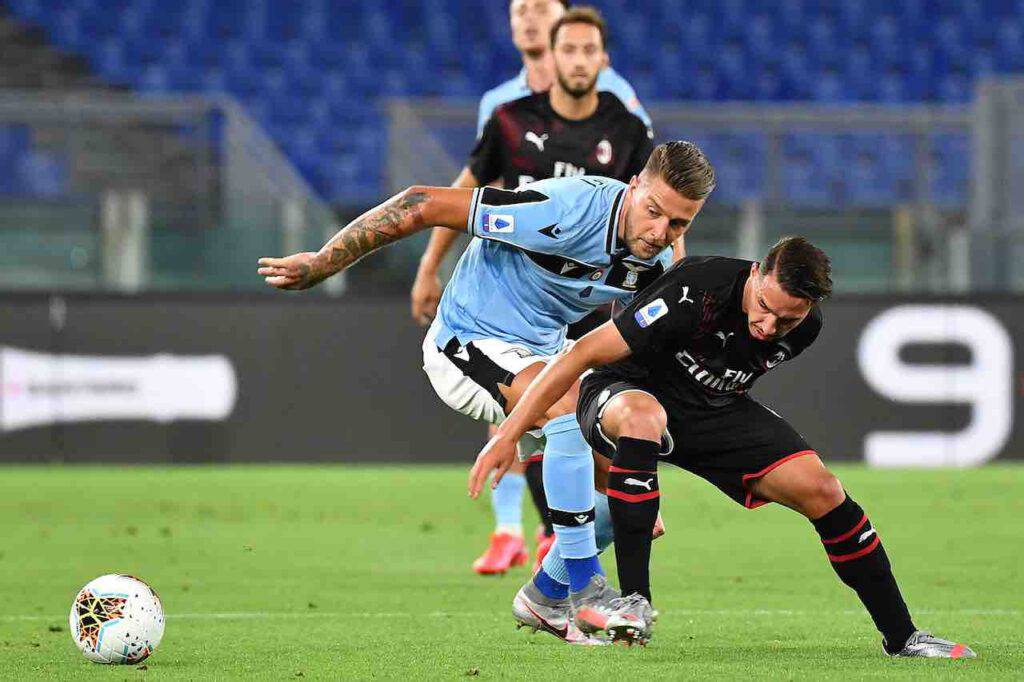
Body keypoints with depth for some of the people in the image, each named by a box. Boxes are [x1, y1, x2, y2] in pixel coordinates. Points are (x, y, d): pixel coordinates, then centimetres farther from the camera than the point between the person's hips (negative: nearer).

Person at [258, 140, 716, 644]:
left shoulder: (656, 259, -7)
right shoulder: (568, 211, -31)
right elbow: (423, 205, -27)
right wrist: (322, 264, -21)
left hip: (543, 351, 8)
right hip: (468, 343, -8)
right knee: (571, 406, -34)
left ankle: (550, 597, 22)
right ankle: (584, 590, -26)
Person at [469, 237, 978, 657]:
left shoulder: (804, 328, -13)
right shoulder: (699, 292, -33)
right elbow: (587, 353, -28)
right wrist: (510, 433, -28)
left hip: (715, 411, 5)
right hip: (628, 391, -5)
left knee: (821, 491, -12)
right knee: (643, 416, -42)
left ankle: (901, 636, 3)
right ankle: (634, 601, -35)